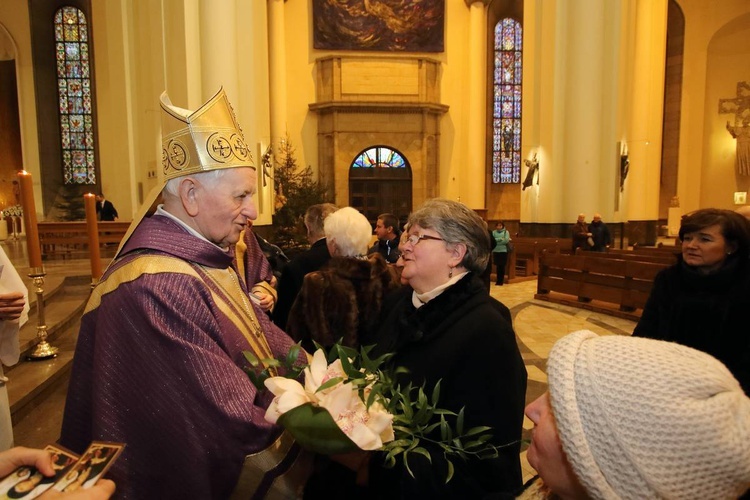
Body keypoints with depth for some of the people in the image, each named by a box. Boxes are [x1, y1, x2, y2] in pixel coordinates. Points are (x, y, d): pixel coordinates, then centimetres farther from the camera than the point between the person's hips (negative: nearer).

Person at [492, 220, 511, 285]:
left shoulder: (506, 232, 1)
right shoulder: (494, 232, 6)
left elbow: (506, 240, -11)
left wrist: (496, 240, -7)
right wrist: (500, 239, -11)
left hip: (503, 251, -2)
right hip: (496, 251, 2)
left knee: (502, 266, 1)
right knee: (497, 266, 5)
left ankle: (500, 281, 8)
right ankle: (498, 280, 14)